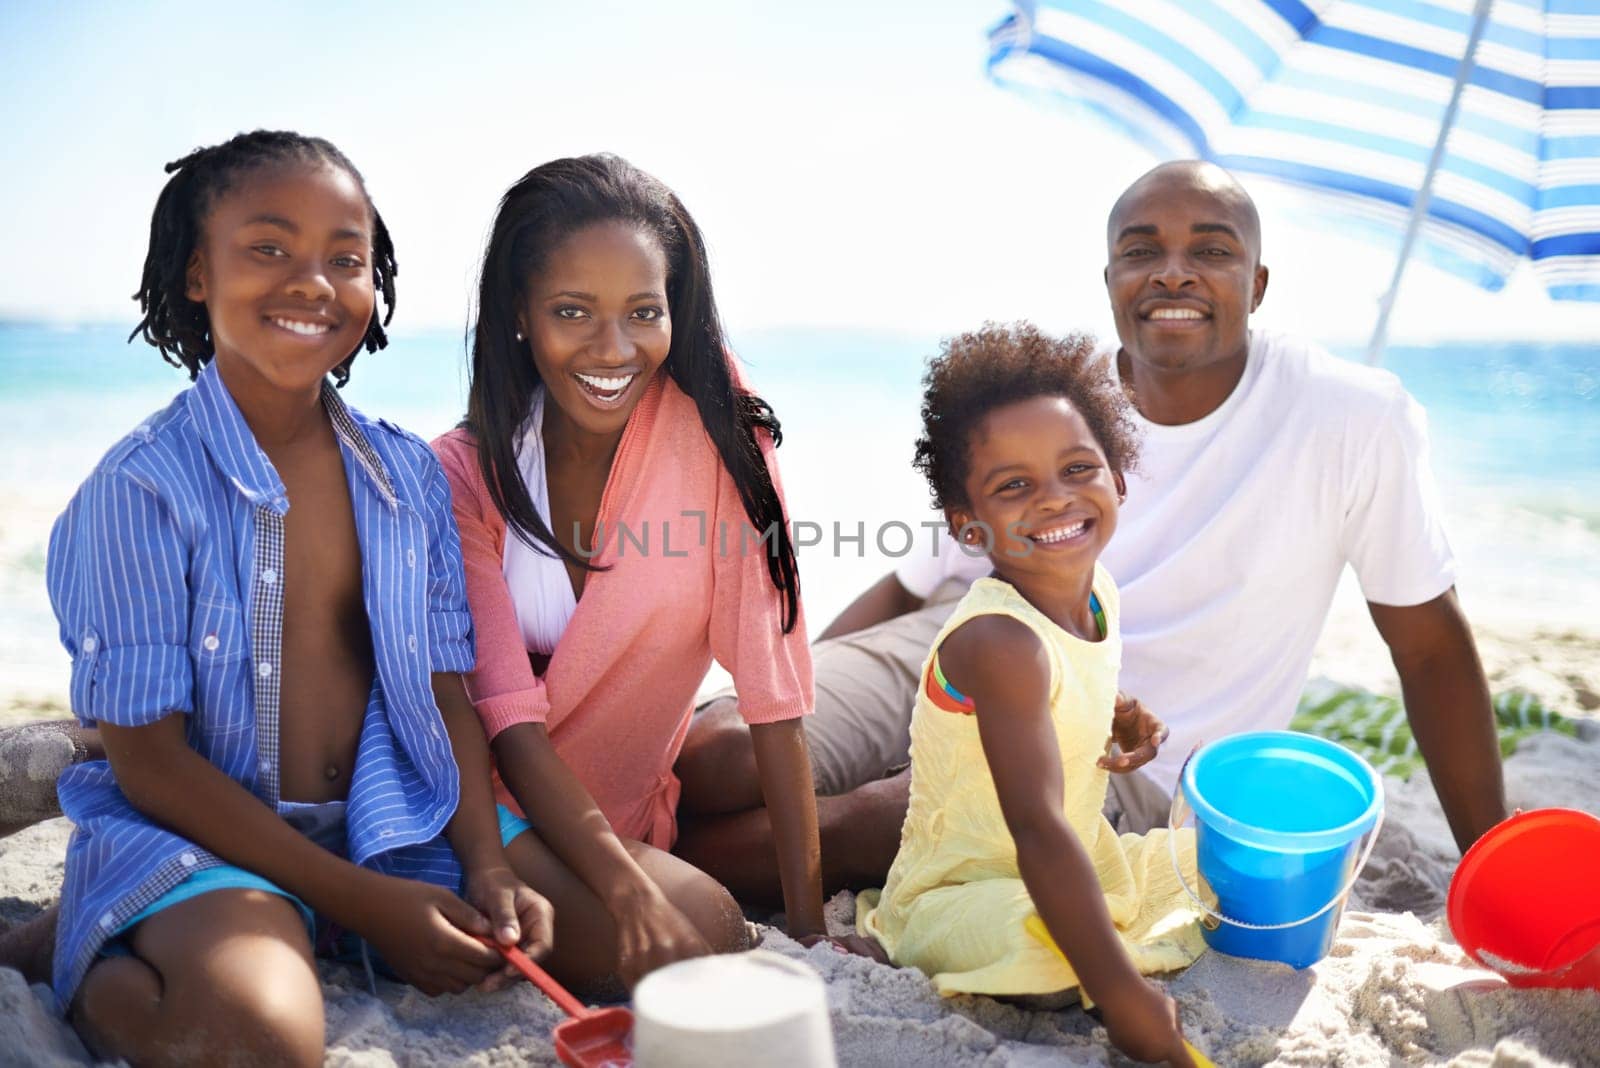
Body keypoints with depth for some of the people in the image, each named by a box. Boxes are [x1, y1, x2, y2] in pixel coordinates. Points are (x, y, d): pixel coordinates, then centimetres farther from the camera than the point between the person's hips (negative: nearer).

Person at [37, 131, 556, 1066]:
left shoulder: (412, 475, 4)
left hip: (396, 825, 6)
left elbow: (447, 688, 5)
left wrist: (487, 866, -10)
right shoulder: (142, 489, -11)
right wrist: (361, 899, -16)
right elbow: (147, 760, -12)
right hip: (198, 836, -5)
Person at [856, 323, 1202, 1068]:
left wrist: (1111, 725, 1)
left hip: (1082, 866, 9)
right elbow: (1037, 828, -35)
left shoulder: (1096, 590, -2)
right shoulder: (1001, 641, -29)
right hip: (964, 892, -8)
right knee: (1043, 939, -40)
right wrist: (1122, 999, -36)